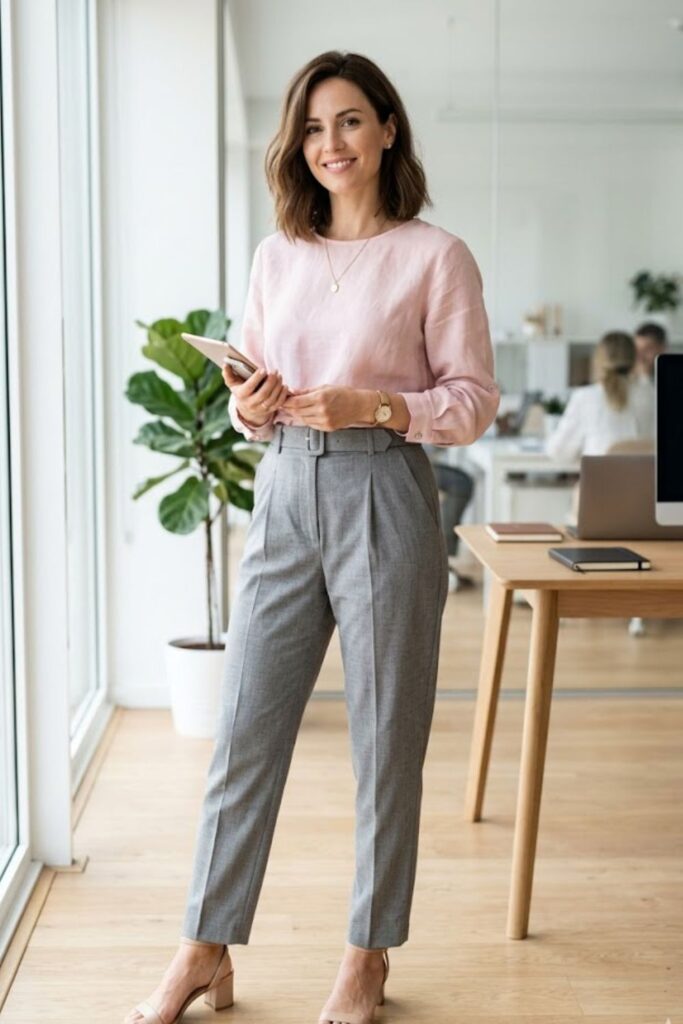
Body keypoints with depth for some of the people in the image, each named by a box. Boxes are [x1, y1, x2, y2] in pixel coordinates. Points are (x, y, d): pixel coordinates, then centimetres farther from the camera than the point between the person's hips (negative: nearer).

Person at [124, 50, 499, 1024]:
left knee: (386, 736, 5)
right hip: (285, 495, 4)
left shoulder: (435, 255, -2)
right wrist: (252, 408, -6)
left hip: (383, 498, -4)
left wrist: (370, 406, -18)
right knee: (245, 728, 6)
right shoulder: (277, 255, 12)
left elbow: (474, 401, -4)